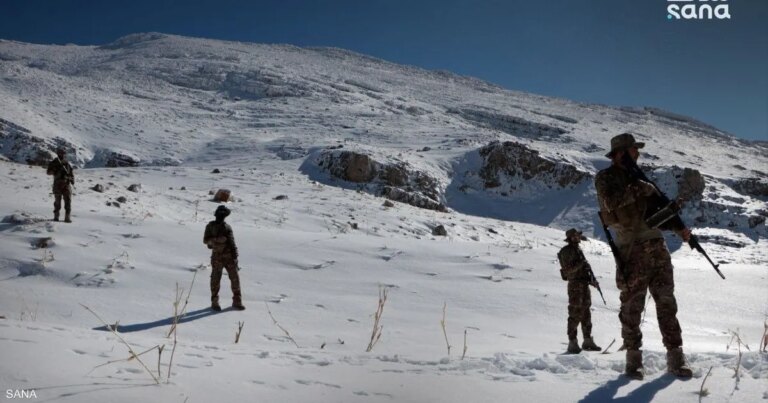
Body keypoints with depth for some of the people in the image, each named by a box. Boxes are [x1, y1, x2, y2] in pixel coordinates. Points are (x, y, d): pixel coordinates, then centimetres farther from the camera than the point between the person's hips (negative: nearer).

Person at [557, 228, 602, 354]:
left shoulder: (578, 249, 16)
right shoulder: (566, 251, -11)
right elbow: (568, 270, -19)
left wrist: (591, 279, 14)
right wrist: (580, 264, -23)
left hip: (584, 284, 9)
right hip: (575, 285, -9)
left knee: (586, 314, 13)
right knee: (575, 315, -7)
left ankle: (587, 340, 21)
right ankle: (572, 342, -2)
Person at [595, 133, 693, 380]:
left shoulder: (638, 177, 21)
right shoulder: (606, 177, 0)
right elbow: (611, 201, -21)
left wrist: (679, 228, 15)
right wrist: (639, 189, -15)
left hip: (656, 245, 6)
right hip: (632, 250, -6)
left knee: (666, 302, 2)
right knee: (632, 305, -2)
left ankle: (675, 357, 6)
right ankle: (633, 358, 8)